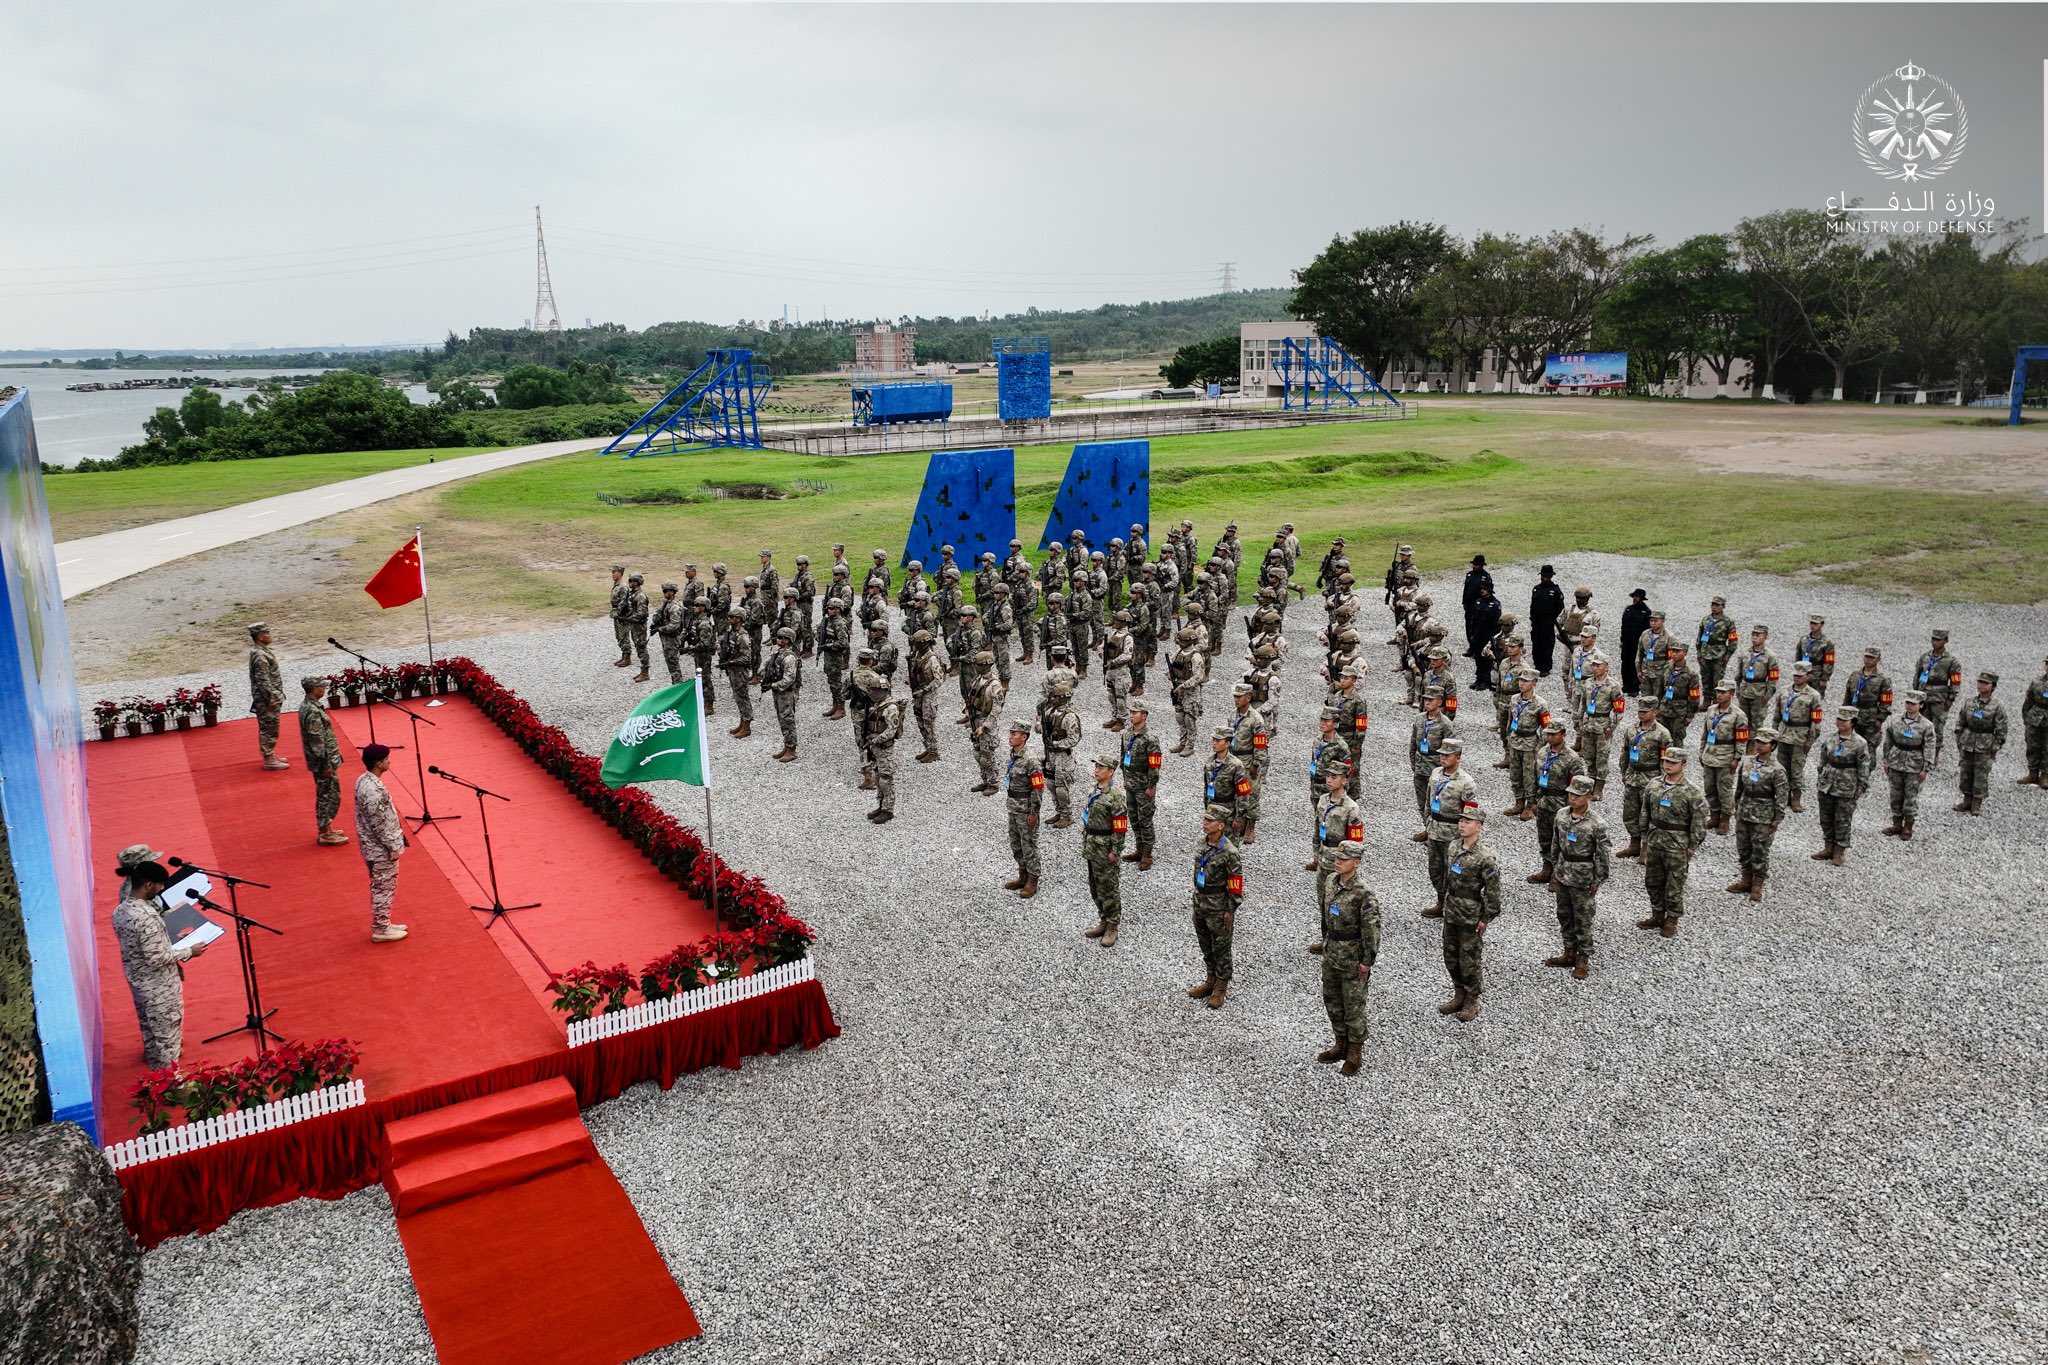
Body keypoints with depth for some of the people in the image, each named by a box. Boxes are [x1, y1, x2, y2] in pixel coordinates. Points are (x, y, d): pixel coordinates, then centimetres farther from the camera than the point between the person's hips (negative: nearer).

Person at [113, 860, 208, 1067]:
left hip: (137, 981, 9)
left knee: (149, 1027, 26)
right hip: (159, 987, -9)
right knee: (167, 1033, 7)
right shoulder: (147, 917, -32)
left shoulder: (120, 910, -2)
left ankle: (154, 1064, 44)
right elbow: (156, 958, -29)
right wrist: (188, 952, -16)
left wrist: (174, 960, 12)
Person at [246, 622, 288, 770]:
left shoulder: (259, 651, 10)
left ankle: (269, 756, 28)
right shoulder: (260, 655, -22)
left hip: (265, 699, 10)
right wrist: (271, 699, -21)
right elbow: (263, 680, -24)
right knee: (269, 729, -2)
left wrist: (274, 696, 20)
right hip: (267, 700, -10)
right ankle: (269, 760, 5)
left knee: (267, 729, 18)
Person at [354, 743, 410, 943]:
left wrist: (395, 842, 19)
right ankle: (380, 930, 15)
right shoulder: (373, 790, -28)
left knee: (383, 888, 20)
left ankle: (383, 924, 31)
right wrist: (393, 846, -15)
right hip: (381, 849, -10)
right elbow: (379, 823, -24)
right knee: (383, 888, 3)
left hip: (376, 847, 10)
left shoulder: (364, 780, 4)